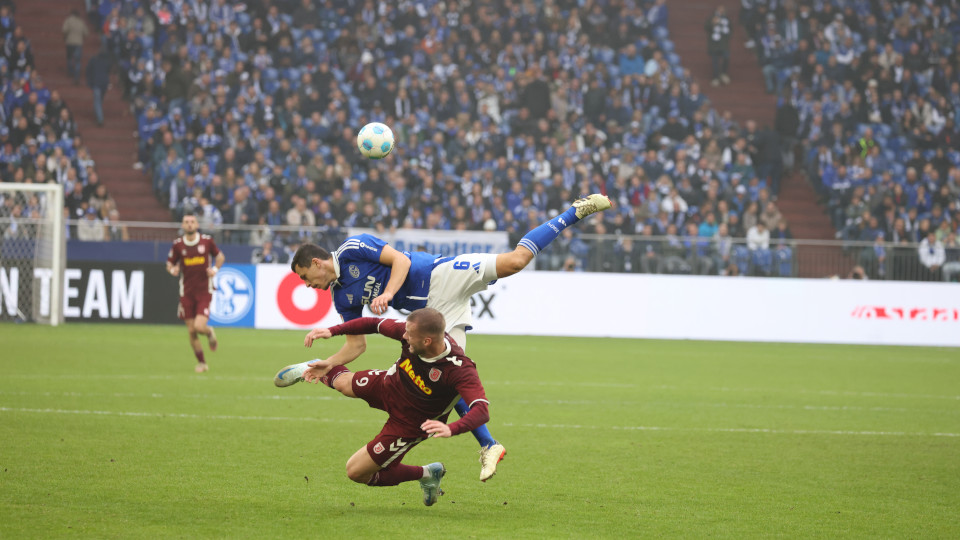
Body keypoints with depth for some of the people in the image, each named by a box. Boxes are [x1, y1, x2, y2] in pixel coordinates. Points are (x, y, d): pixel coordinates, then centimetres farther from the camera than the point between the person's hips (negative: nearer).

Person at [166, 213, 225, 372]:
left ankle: (210, 332, 20)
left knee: (199, 327, -17)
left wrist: (215, 269, -7)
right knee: (191, 332, 2)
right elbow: (169, 264, 10)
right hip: (187, 292, 2)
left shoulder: (207, 240, -3)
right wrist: (173, 270, -13)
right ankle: (201, 362, 20)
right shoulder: (178, 244, 0)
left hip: (204, 291, -2)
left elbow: (220, 256, 12)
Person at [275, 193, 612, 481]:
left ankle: (576, 212, -8)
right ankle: (489, 447, -4)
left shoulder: (352, 249, -6)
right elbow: (357, 345, 18)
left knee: (516, 260, -23)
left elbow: (400, 260, -12)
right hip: (434, 311, 7)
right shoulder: (342, 298, 15)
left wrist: (388, 293, -26)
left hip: (443, 276, -7)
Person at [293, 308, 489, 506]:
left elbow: (482, 411, -49)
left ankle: (426, 475, 19)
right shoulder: (410, 331, -27)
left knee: (356, 472, 1)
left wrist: (451, 429, -66)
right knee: (341, 383, 23)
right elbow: (374, 324, -10)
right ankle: (331, 370, 63)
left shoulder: (459, 369, -42)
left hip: (409, 425, -4)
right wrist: (332, 331, -16)